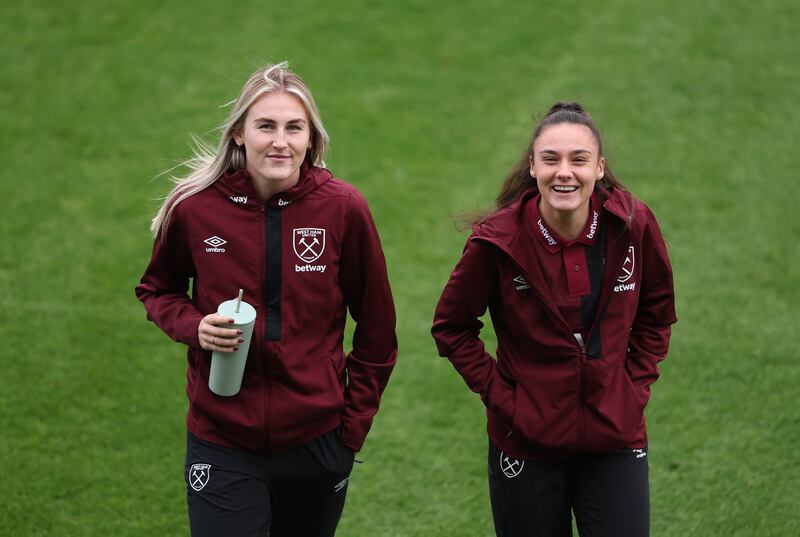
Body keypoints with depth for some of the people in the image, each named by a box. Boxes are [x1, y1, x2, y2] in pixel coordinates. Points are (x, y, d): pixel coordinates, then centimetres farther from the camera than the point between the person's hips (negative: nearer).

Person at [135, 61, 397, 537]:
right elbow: (157, 289, 11)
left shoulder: (344, 208, -9)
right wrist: (193, 326, -10)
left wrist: (355, 422, 3)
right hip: (223, 446, -1)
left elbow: (376, 328, 2)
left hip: (317, 441, 1)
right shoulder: (194, 208, -8)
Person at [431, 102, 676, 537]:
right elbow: (451, 326, 0)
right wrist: (497, 392, -6)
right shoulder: (498, 240, -14)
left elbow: (656, 312, 9)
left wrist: (637, 383, 2)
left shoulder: (633, 226, -8)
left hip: (615, 436, 1)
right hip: (527, 442, -1)